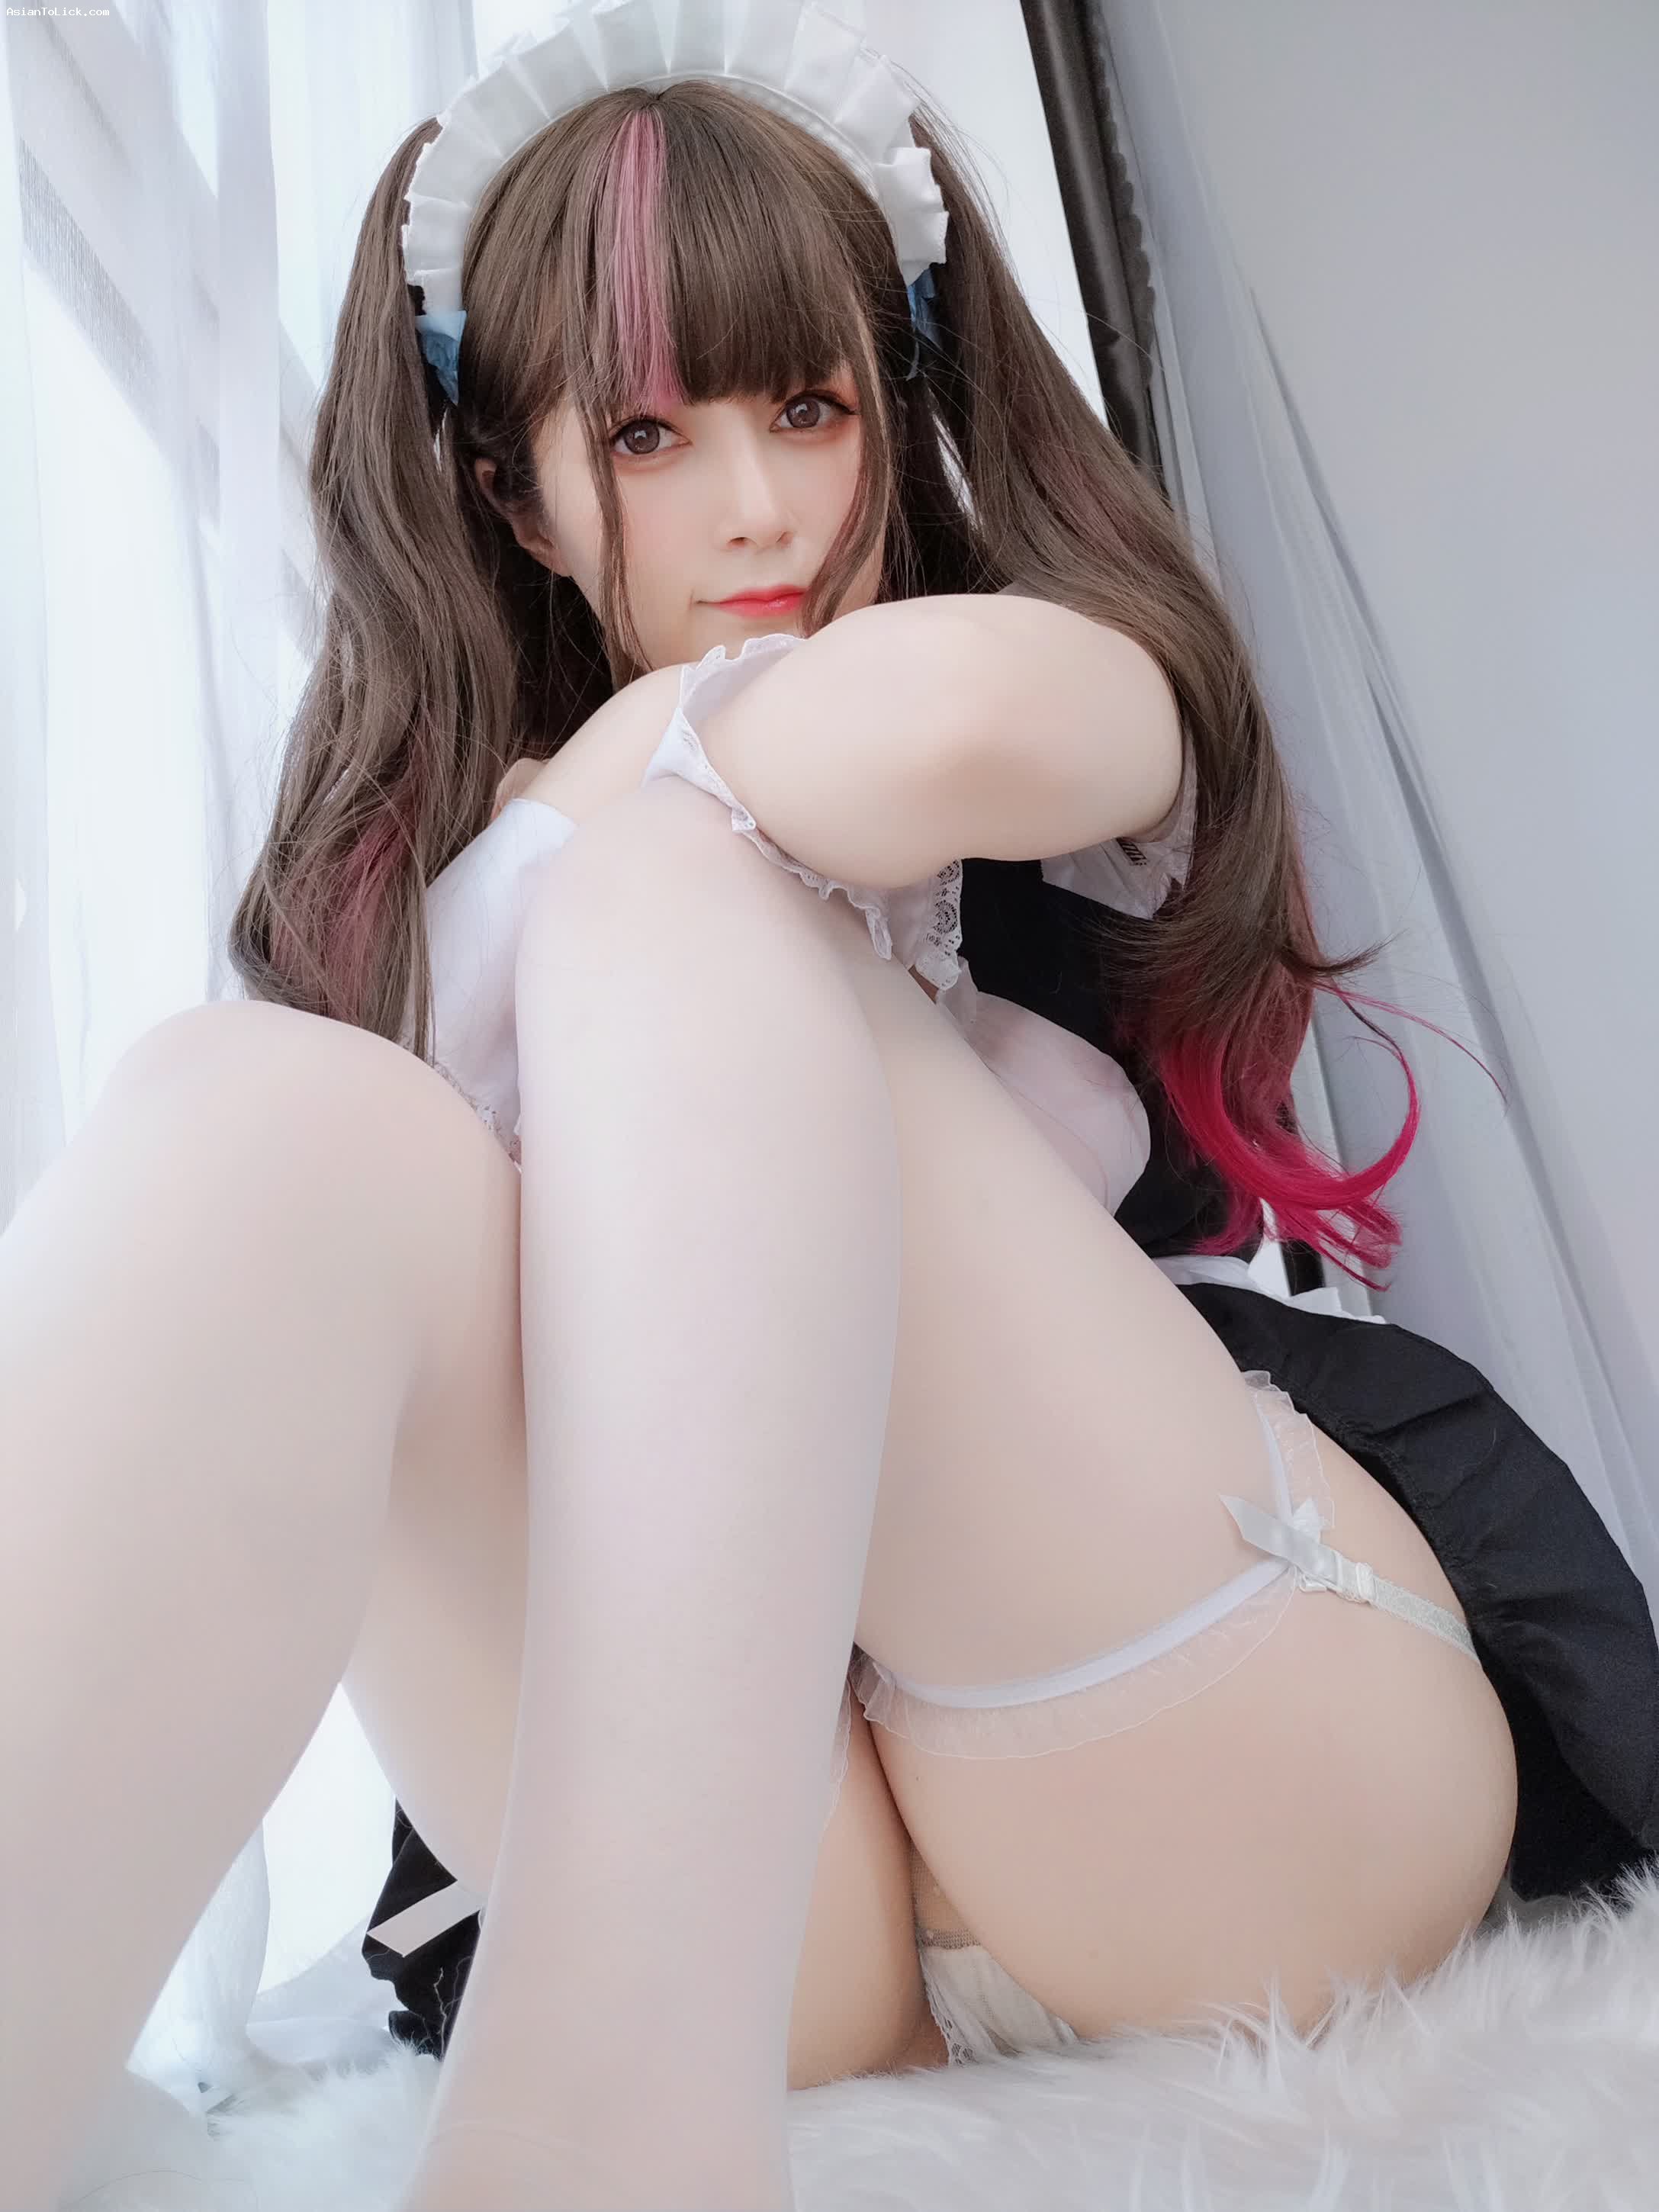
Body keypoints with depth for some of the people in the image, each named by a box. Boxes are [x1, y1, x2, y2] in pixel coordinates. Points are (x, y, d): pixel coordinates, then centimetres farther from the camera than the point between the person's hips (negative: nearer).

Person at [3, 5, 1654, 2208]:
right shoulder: (448, 865, 16)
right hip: (748, 1860, 2)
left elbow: (947, 713, -19)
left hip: (1232, 1780, -1)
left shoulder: (1100, 702, 7)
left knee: (666, 902, -20)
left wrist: (652, 769, -1)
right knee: (262, 1120, -22)